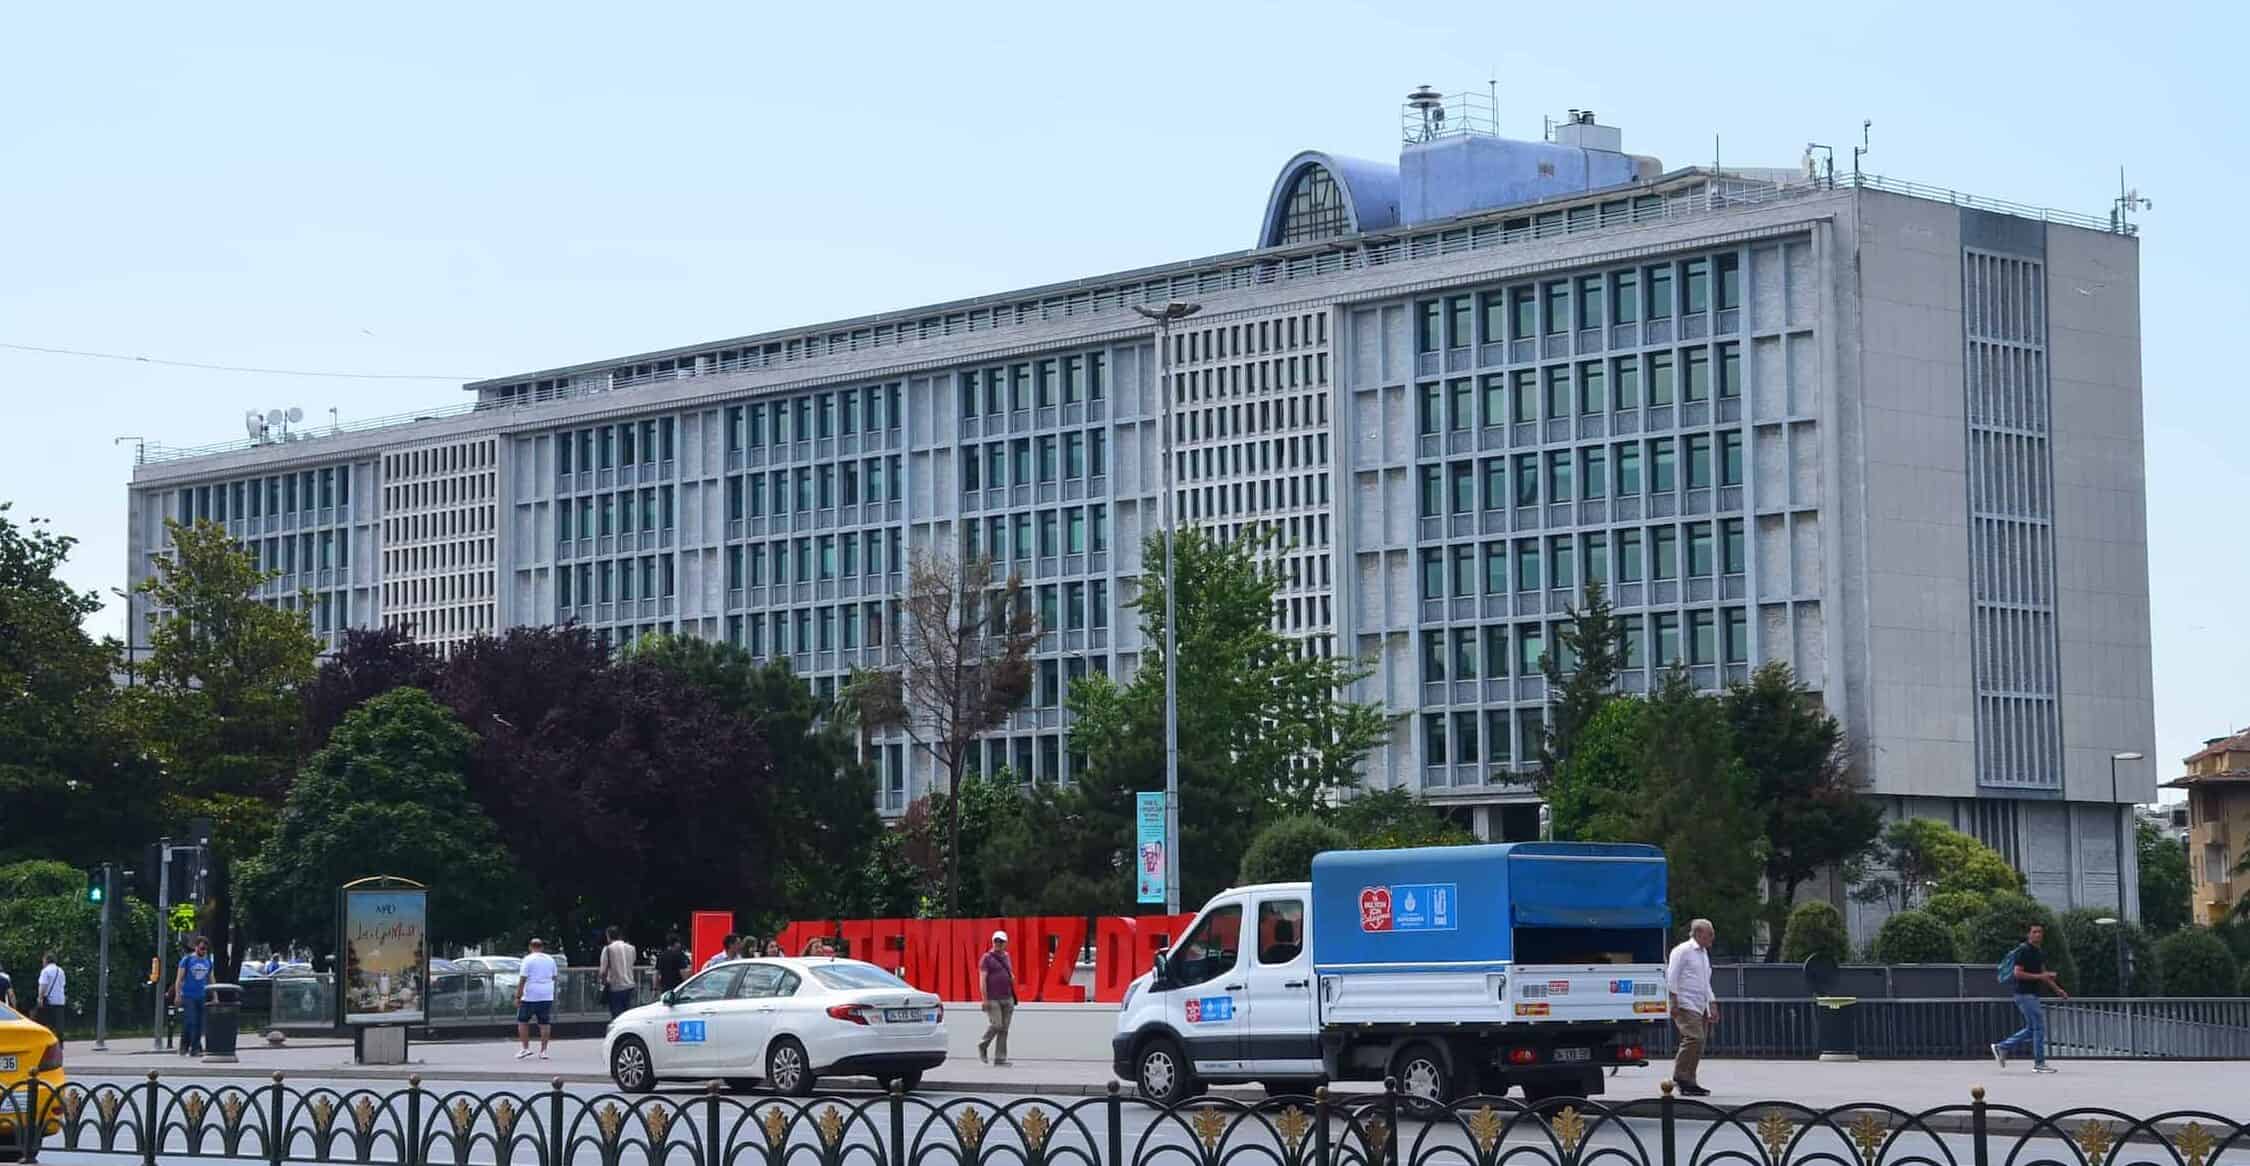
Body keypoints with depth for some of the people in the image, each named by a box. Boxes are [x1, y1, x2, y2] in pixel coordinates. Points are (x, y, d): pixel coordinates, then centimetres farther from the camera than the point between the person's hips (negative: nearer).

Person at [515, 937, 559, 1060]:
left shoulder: (528, 959, -6)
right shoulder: (550, 960, 10)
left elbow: (522, 980, -10)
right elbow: (554, 977, 20)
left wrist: (518, 997, -8)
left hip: (530, 996, -4)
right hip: (547, 996, 4)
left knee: (522, 1021, 9)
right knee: (545, 1023, 5)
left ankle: (525, 1048, 5)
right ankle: (543, 1051, 4)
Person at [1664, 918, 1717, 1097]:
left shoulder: (1704, 953, 22)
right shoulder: (1683, 951, -5)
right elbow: (1672, 978, -10)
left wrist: (1712, 1005, 23)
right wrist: (1674, 1003, -16)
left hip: (1700, 1007, 9)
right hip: (1686, 1006, -9)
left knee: (1698, 1041, 4)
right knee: (1695, 1038, -20)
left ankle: (1688, 1082, 8)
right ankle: (1680, 1076, -15)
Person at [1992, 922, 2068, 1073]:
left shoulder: (2039, 952, 15)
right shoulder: (2023, 950, -13)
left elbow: (2043, 973, 25)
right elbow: (2018, 973, -19)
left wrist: (2058, 989, 21)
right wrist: (2039, 976, -22)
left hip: (2033, 995, 10)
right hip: (2025, 994, -10)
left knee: (2031, 1029, 13)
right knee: (2039, 1027, -7)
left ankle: (2002, 1048, 19)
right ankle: (2039, 1064, -1)